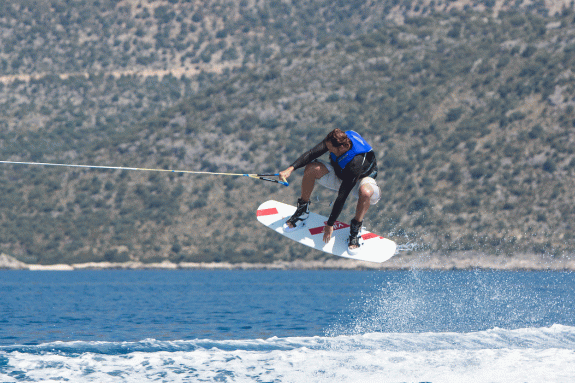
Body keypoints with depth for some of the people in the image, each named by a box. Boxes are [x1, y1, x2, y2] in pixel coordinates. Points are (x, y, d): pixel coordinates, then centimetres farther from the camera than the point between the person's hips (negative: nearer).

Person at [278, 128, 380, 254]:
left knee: (365, 193, -42)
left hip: (362, 179, -6)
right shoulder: (333, 140, -27)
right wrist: (291, 168, -40)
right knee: (311, 168, -20)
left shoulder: (356, 162, -42)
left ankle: (355, 230, -17)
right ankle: (303, 209, 2)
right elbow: (312, 153, -24)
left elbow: (342, 196, -38)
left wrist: (330, 224, -34)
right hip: (339, 174, 6)